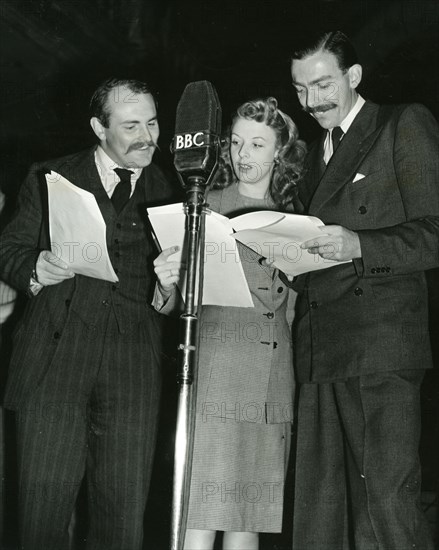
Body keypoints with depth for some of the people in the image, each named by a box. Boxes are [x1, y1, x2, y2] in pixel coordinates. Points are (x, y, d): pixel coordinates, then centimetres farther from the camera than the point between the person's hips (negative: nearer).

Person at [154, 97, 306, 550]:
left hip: (274, 382, 3)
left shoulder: (292, 219, 14)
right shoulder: (206, 207, 4)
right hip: (215, 371, -3)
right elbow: (174, 304, 0)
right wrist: (168, 284, -21)